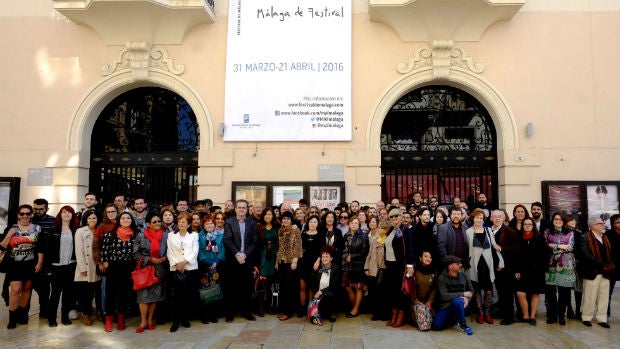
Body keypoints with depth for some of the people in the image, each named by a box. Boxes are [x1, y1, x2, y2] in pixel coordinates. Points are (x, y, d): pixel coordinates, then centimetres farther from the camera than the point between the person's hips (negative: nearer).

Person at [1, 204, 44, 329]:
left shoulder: (37, 229, 2)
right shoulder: (11, 228, 1)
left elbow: (40, 248, 2)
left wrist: (40, 263, -3)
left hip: (31, 264, 1)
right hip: (15, 264, -1)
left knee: (27, 288, 10)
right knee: (16, 290, -8)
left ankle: (21, 313, 24)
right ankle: (12, 318, 3)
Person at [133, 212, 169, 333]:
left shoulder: (165, 235, 1)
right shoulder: (141, 236, -3)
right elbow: (136, 254, -3)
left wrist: (164, 258, -12)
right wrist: (150, 259, -12)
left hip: (159, 270, 2)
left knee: (155, 295, 8)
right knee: (144, 294, -3)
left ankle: (150, 320, 22)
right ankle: (143, 322, 11)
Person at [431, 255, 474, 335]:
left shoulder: (463, 275, 0)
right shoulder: (442, 278, -11)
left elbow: (471, 290, 9)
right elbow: (444, 296, -19)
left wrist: (467, 298, -15)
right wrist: (463, 294, -17)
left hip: (459, 304, 1)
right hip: (446, 305, -1)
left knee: (456, 301, -37)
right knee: (436, 326, -19)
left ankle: (462, 324, -13)